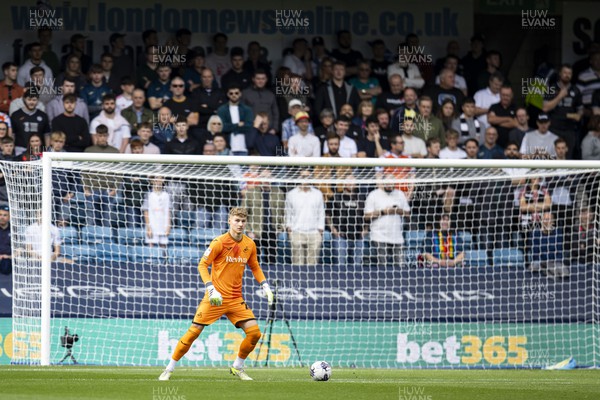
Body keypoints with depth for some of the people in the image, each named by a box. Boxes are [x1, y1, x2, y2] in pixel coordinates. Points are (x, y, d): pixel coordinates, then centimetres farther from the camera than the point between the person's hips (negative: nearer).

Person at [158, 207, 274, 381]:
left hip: (236, 299, 4)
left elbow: (255, 267, 21)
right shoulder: (219, 242, -10)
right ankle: (169, 369, 5)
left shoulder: (249, 244, 5)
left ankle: (237, 367, 14)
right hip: (215, 298, -4)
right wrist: (211, 289, -20)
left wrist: (265, 286, 8)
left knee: (254, 332, -7)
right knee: (194, 331, -7)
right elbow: (202, 265, -9)